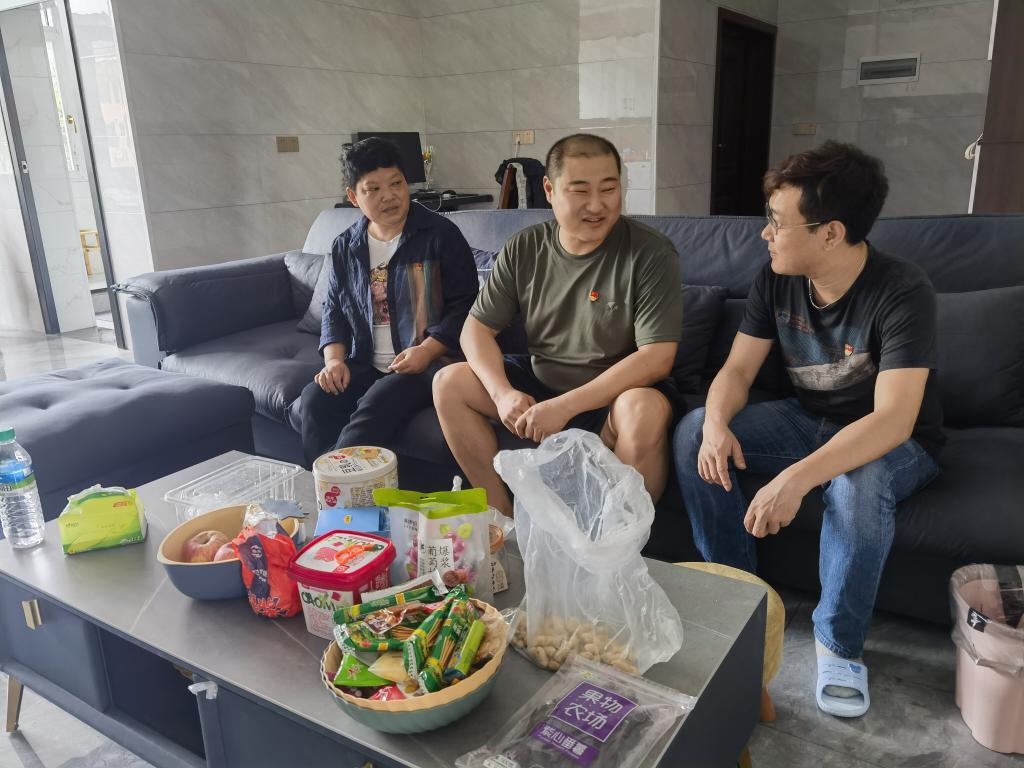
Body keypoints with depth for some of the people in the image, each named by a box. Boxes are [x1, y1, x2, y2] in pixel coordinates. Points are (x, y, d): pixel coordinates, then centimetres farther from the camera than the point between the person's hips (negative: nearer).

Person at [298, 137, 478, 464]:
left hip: (428, 361, -5)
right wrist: (334, 358, 0)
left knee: (376, 406, -32)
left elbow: (464, 304, -5)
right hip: (364, 364, 5)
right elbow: (334, 309, 18)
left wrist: (427, 351, -18)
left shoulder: (440, 235, -3)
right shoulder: (345, 247, 12)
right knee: (314, 401, -21)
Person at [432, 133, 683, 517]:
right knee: (448, 383, -8)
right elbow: (477, 328, 1)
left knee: (646, 411, -37)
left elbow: (657, 357, -22)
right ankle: (505, 519, -2)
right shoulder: (524, 249, -2)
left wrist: (564, 406, -27)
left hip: (617, 392, -4)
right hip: (540, 381, 5)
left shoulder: (650, 252, -15)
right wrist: (502, 393, -19)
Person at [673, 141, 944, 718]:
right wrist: (717, 425, -31)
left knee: (857, 486, -39)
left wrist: (796, 478, -47)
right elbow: (738, 369, -8)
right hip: (810, 419, 5)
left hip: (894, 442, -5)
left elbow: (892, 420, -35)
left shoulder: (903, 292, -26)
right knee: (694, 431, -15)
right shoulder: (777, 280, -9)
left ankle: (840, 643, -11)